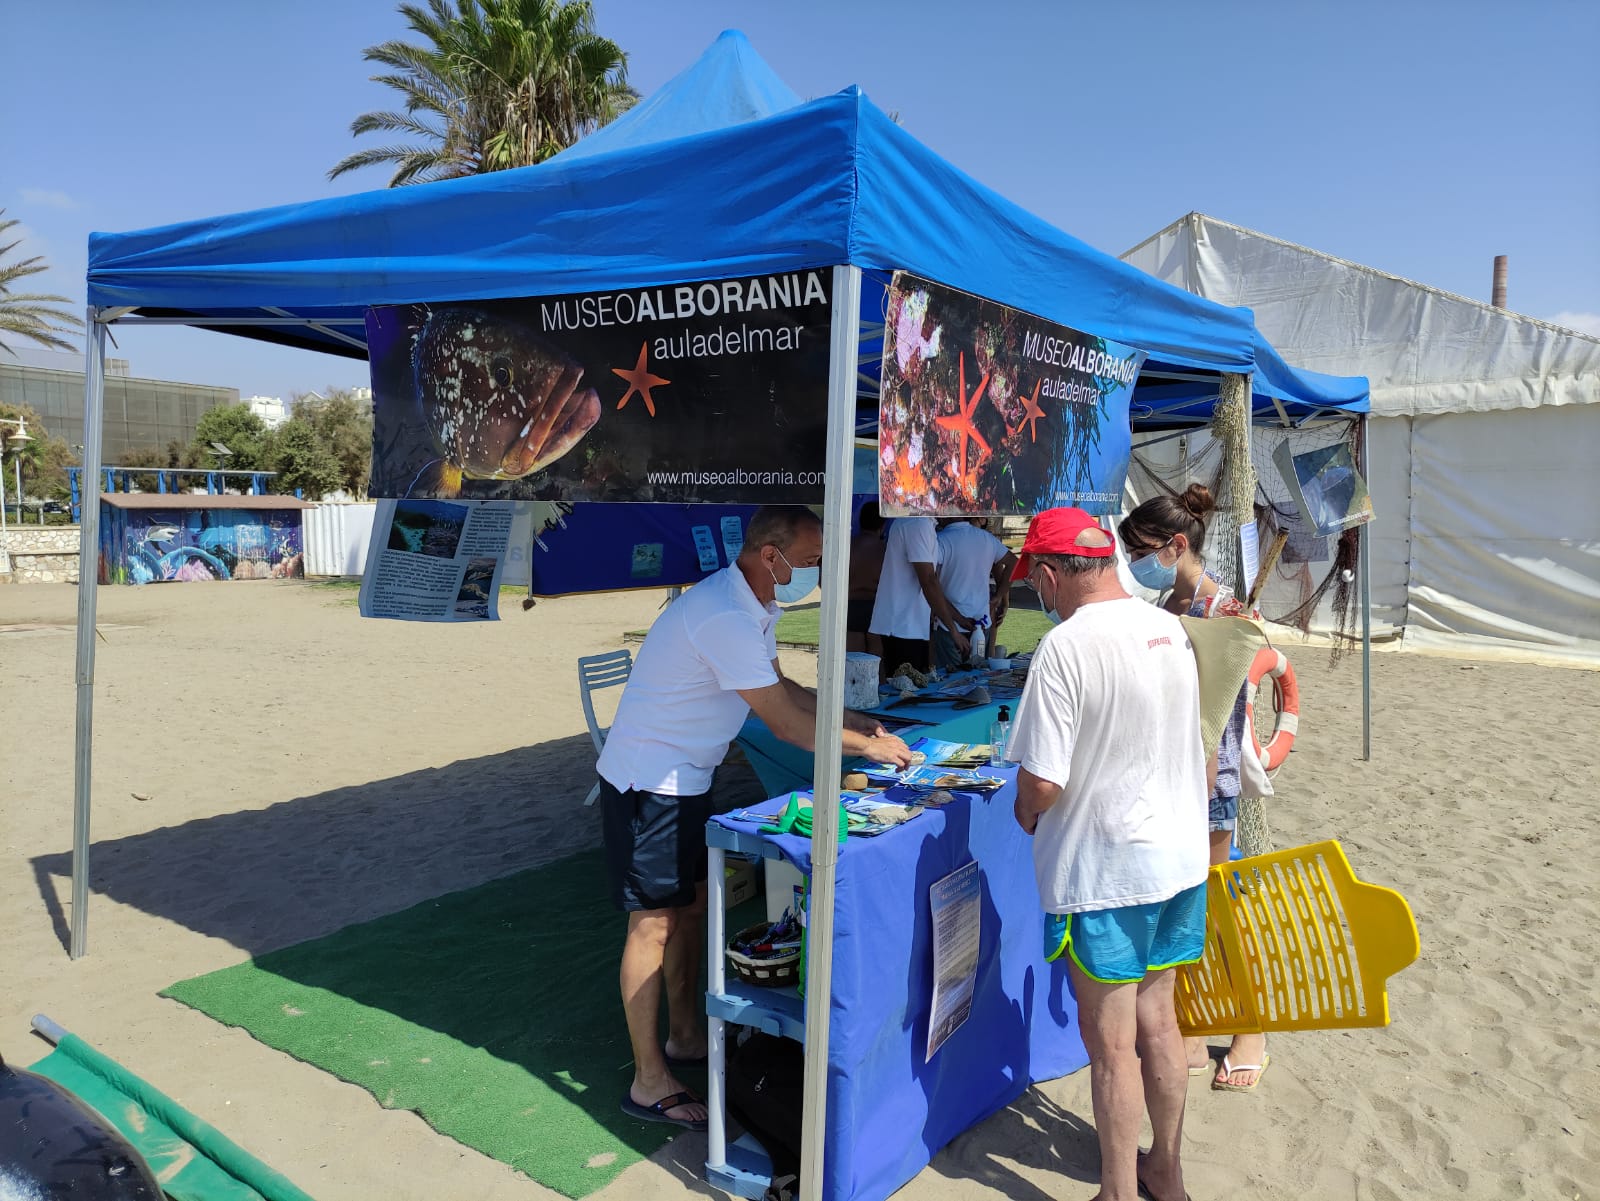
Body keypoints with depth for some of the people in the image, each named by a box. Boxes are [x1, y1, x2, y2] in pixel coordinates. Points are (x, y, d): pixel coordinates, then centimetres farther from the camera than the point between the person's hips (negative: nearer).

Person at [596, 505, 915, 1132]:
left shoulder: (753, 607, 5)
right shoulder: (724, 619, -29)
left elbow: (783, 688, 16)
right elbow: (785, 723, -25)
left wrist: (859, 721, 8)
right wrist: (868, 747, -14)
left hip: (685, 779, 10)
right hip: (648, 784, -10)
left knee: (692, 904, 17)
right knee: (653, 923, -2)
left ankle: (685, 1035, 33)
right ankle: (648, 1082, 9)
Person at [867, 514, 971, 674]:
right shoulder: (918, 523, -16)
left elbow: (931, 583, 19)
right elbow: (929, 583, -20)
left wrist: (959, 619, 15)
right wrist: (953, 630, -17)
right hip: (902, 627, -10)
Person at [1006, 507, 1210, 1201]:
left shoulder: (1066, 646, -22)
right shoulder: (1169, 629, 3)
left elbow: (1042, 784, -23)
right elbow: (1196, 749, 13)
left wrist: (1025, 813, -2)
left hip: (1104, 871, -7)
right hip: (1180, 856, 8)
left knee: (1110, 1040, 8)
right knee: (1157, 1019, 21)